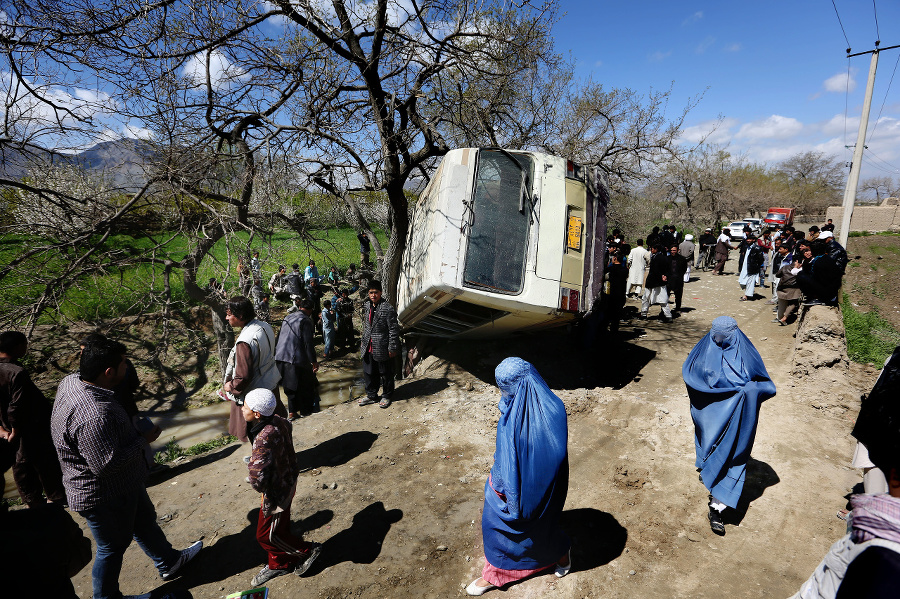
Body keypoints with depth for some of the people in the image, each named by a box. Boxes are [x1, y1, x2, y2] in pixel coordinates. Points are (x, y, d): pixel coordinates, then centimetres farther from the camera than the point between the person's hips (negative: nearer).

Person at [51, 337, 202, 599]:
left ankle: (169, 562, 48)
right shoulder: (92, 416, -40)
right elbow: (106, 464, -33)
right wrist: (143, 439, -22)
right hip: (104, 496, -10)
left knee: (144, 521, 27)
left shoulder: (71, 381, -9)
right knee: (112, 548, 15)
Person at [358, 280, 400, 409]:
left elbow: (394, 329, -16)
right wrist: (363, 341, 19)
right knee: (369, 373, 18)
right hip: (369, 347, 7)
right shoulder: (367, 306, 6)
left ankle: (386, 396, 27)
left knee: (386, 374, 9)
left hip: (382, 348, -7)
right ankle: (371, 395, 35)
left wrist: (392, 348, -16)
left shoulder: (387, 308, -17)